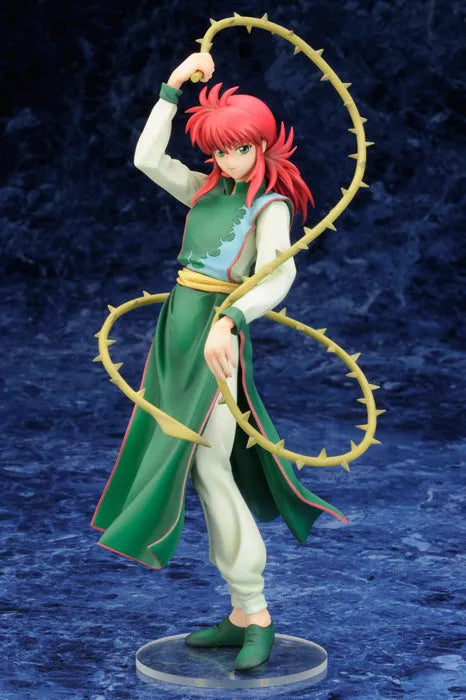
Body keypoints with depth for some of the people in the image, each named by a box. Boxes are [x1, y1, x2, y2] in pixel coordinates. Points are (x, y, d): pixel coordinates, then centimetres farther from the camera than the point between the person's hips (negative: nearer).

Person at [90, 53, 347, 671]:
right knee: (210, 468, 7)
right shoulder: (206, 191, 12)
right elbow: (147, 158, 8)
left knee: (208, 465, -11)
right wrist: (173, 87, 5)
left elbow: (278, 278, -24)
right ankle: (241, 614, 13)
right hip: (178, 329, 7)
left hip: (217, 336, -7)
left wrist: (228, 321, -41)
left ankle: (257, 614, -3)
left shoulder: (272, 206, -8)